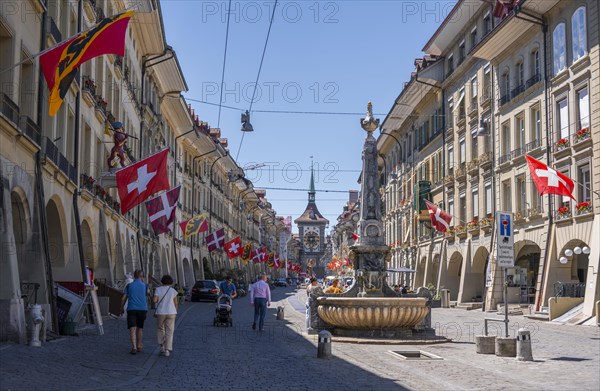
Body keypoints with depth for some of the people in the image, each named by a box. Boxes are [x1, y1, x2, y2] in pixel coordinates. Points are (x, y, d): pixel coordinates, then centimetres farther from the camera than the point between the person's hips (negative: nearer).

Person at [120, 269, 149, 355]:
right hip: (142, 309, 1)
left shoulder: (129, 285, 6)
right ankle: (139, 345, 29)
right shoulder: (144, 285, 5)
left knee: (132, 329, -7)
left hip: (131, 309, -1)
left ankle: (134, 347, -23)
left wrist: (122, 308, 16)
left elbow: (123, 298, 3)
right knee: (139, 328, 17)